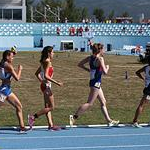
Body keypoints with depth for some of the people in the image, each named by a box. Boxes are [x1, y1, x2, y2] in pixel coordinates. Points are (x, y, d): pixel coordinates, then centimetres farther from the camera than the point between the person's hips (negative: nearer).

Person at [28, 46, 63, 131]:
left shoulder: (44, 62, 12)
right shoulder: (47, 62, -15)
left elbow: (37, 73, 19)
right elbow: (46, 76, -24)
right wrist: (57, 83, -23)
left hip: (45, 85, 10)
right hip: (47, 86, -10)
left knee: (47, 107, 9)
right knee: (51, 107, -4)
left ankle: (51, 125, 12)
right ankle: (33, 117, -5)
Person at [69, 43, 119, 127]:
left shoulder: (90, 57, 7)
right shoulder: (100, 59, -16)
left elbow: (80, 64, 12)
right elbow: (105, 72, -20)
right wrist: (107, 67, 0)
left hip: (93, 81, 10)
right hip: (96, 82, -10)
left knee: (103, 102, 16)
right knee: (90, 103, -7)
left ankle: (109, 121, 23)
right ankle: (74, 117, -11)